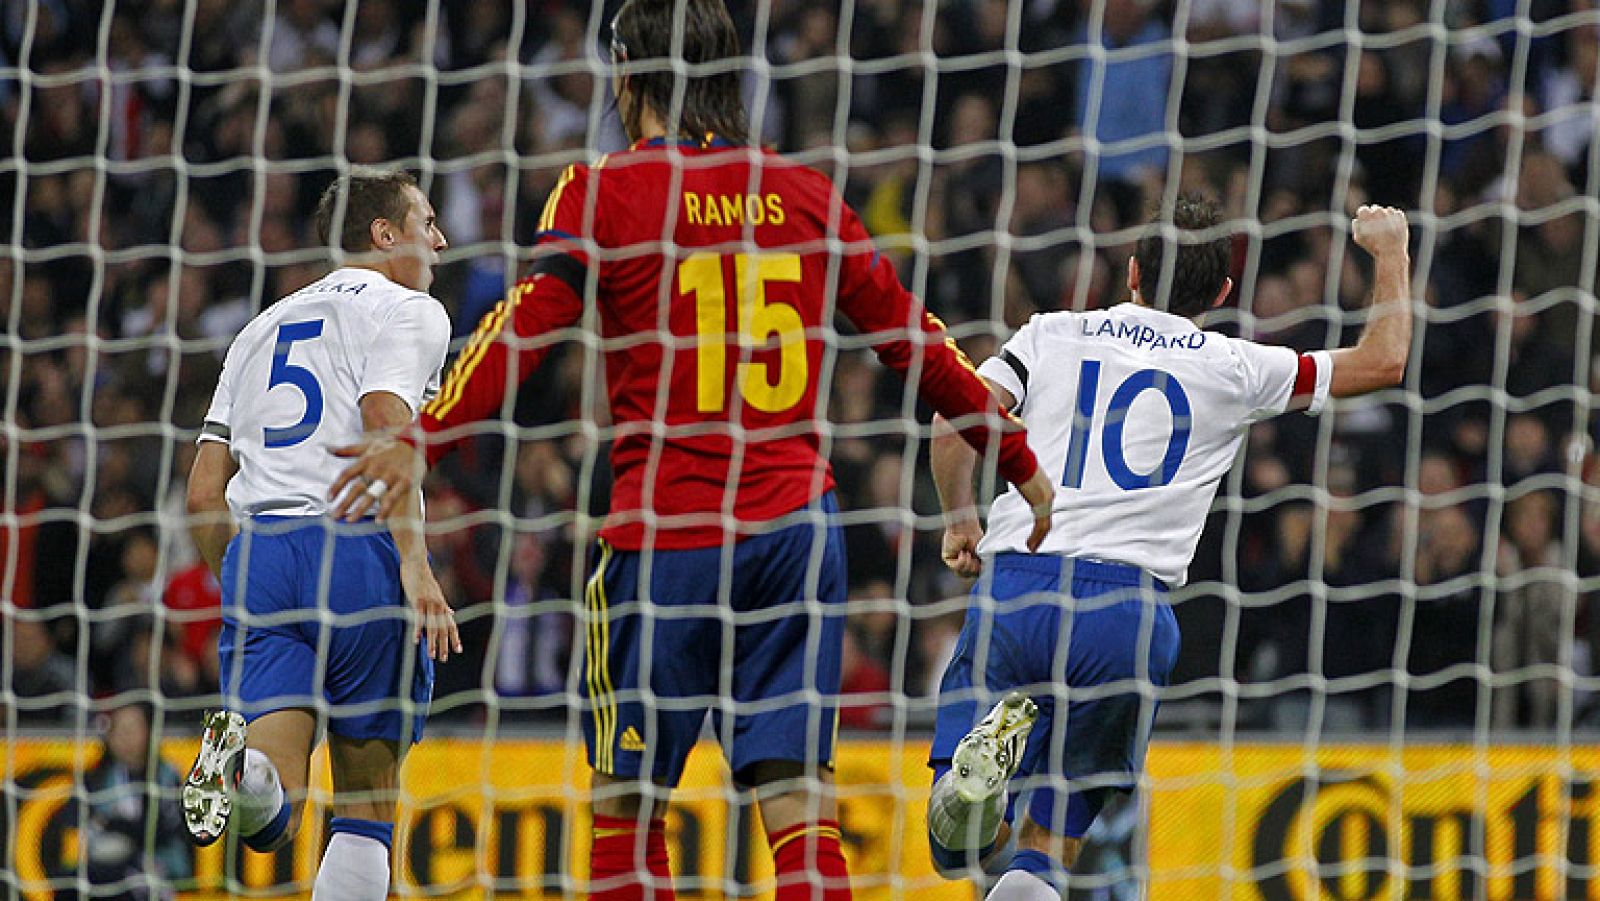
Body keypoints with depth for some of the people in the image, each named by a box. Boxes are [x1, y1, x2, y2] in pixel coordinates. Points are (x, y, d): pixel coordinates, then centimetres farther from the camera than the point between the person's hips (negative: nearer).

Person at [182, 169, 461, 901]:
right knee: (366, 808, 7)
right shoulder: (407, 311, 6)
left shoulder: (264, 327, 26)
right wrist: (415, 568, -20)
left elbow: (204, 494, 21)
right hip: (357, 550, -4)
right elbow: (385, 430, -13)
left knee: (270, 820, -9)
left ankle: (239, 760, -41)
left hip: (255, 554, 4)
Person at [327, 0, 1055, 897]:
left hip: (667, 537, -3)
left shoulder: (605, 191, -1)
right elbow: (914, 341, 15)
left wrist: (421, 442, -14)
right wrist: (1019, 460, 25)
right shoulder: (807, 195, 10)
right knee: (801, 805, -1)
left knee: (627, 807, 7)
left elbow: (524, 332, -12)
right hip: (797, 525, 3)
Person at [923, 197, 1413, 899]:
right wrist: (1390, 251, 34)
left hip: (1010, 589, 0)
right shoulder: (1233, 368, 12)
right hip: (1128, 609, 0)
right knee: (1053, 839, 12)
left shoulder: (1054, 335, 14)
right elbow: (1384, 361, 18)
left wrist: (959, 521, 19)